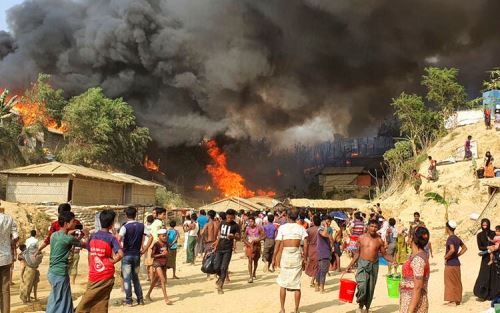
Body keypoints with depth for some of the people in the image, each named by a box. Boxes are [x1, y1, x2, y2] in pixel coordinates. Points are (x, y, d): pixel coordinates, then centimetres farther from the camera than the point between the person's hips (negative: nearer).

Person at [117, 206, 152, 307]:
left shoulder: (125, 227, -11)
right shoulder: (141, 226, 2)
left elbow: (119, 239, -27)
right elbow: (150, 237, -3)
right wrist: (144, 249, 2)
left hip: (127, 255, -4)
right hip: (137, 255, 4)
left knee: (127, 279, 4)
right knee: (135, 277, 17)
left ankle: (128, 301, 6)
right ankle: (140, 299, 17)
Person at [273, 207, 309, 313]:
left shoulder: (282, 227, -3)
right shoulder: (301, 228, 2)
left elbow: (278, 244, -5)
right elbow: (306, 244, -5)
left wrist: (274, 258, 3)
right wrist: (304, 257, 4)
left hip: (285, 255, -1)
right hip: (297, 256, 1)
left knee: (283, 284, 11)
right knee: (297, 284, 8)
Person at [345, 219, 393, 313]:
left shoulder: (379, 240, 1)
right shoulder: (361, 238, 1)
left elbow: (384, 254, 6)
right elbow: (357, 253, 8)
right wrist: (350, 265, 6)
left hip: (374, 265, 2)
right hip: (362, 264, -2)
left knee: (370, 289, 9)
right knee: (362, 287, -17)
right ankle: (360, 305, 7)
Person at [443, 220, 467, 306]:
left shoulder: (450, 239, -18)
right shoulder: (457, 238, 8)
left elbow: (452, 250, -32)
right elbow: (464, 248, 19)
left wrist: (446, 257, -18)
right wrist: (457, 255, 13)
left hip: (450, 264, -8)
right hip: (456, 263, 8)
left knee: (451, 282, 2)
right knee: (456, 282, 14)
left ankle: (453, 301, 7)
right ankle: (457, 300, 21)